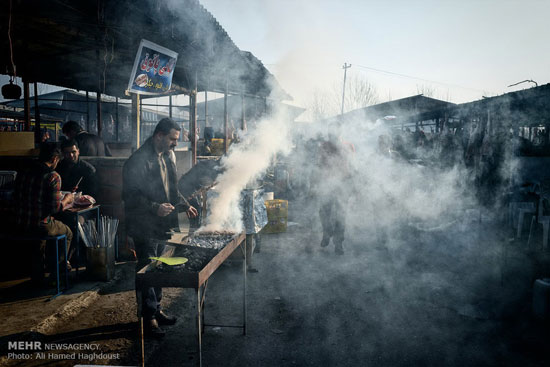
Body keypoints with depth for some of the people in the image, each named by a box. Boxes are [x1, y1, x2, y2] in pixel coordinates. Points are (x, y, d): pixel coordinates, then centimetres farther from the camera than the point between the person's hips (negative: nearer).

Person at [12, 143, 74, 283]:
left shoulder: (22, 175, 3)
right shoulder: (53, 176, -16)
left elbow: (15, 201, 10)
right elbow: (55, 208, -18)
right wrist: (67, 199, 2)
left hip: (20, 225, 6)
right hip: (41, 226, -6)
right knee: (67, 233, 24)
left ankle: (38, 275, 43)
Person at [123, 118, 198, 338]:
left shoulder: (168, 156, 9)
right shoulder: (138, 160, -19)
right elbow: (130, 196, -20)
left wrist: (185, 205, 9)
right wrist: (155, 208, -28)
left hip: (162, 224, 8)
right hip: (145, 226, -8)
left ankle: (156, 310, 34)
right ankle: (149, 318, 18)